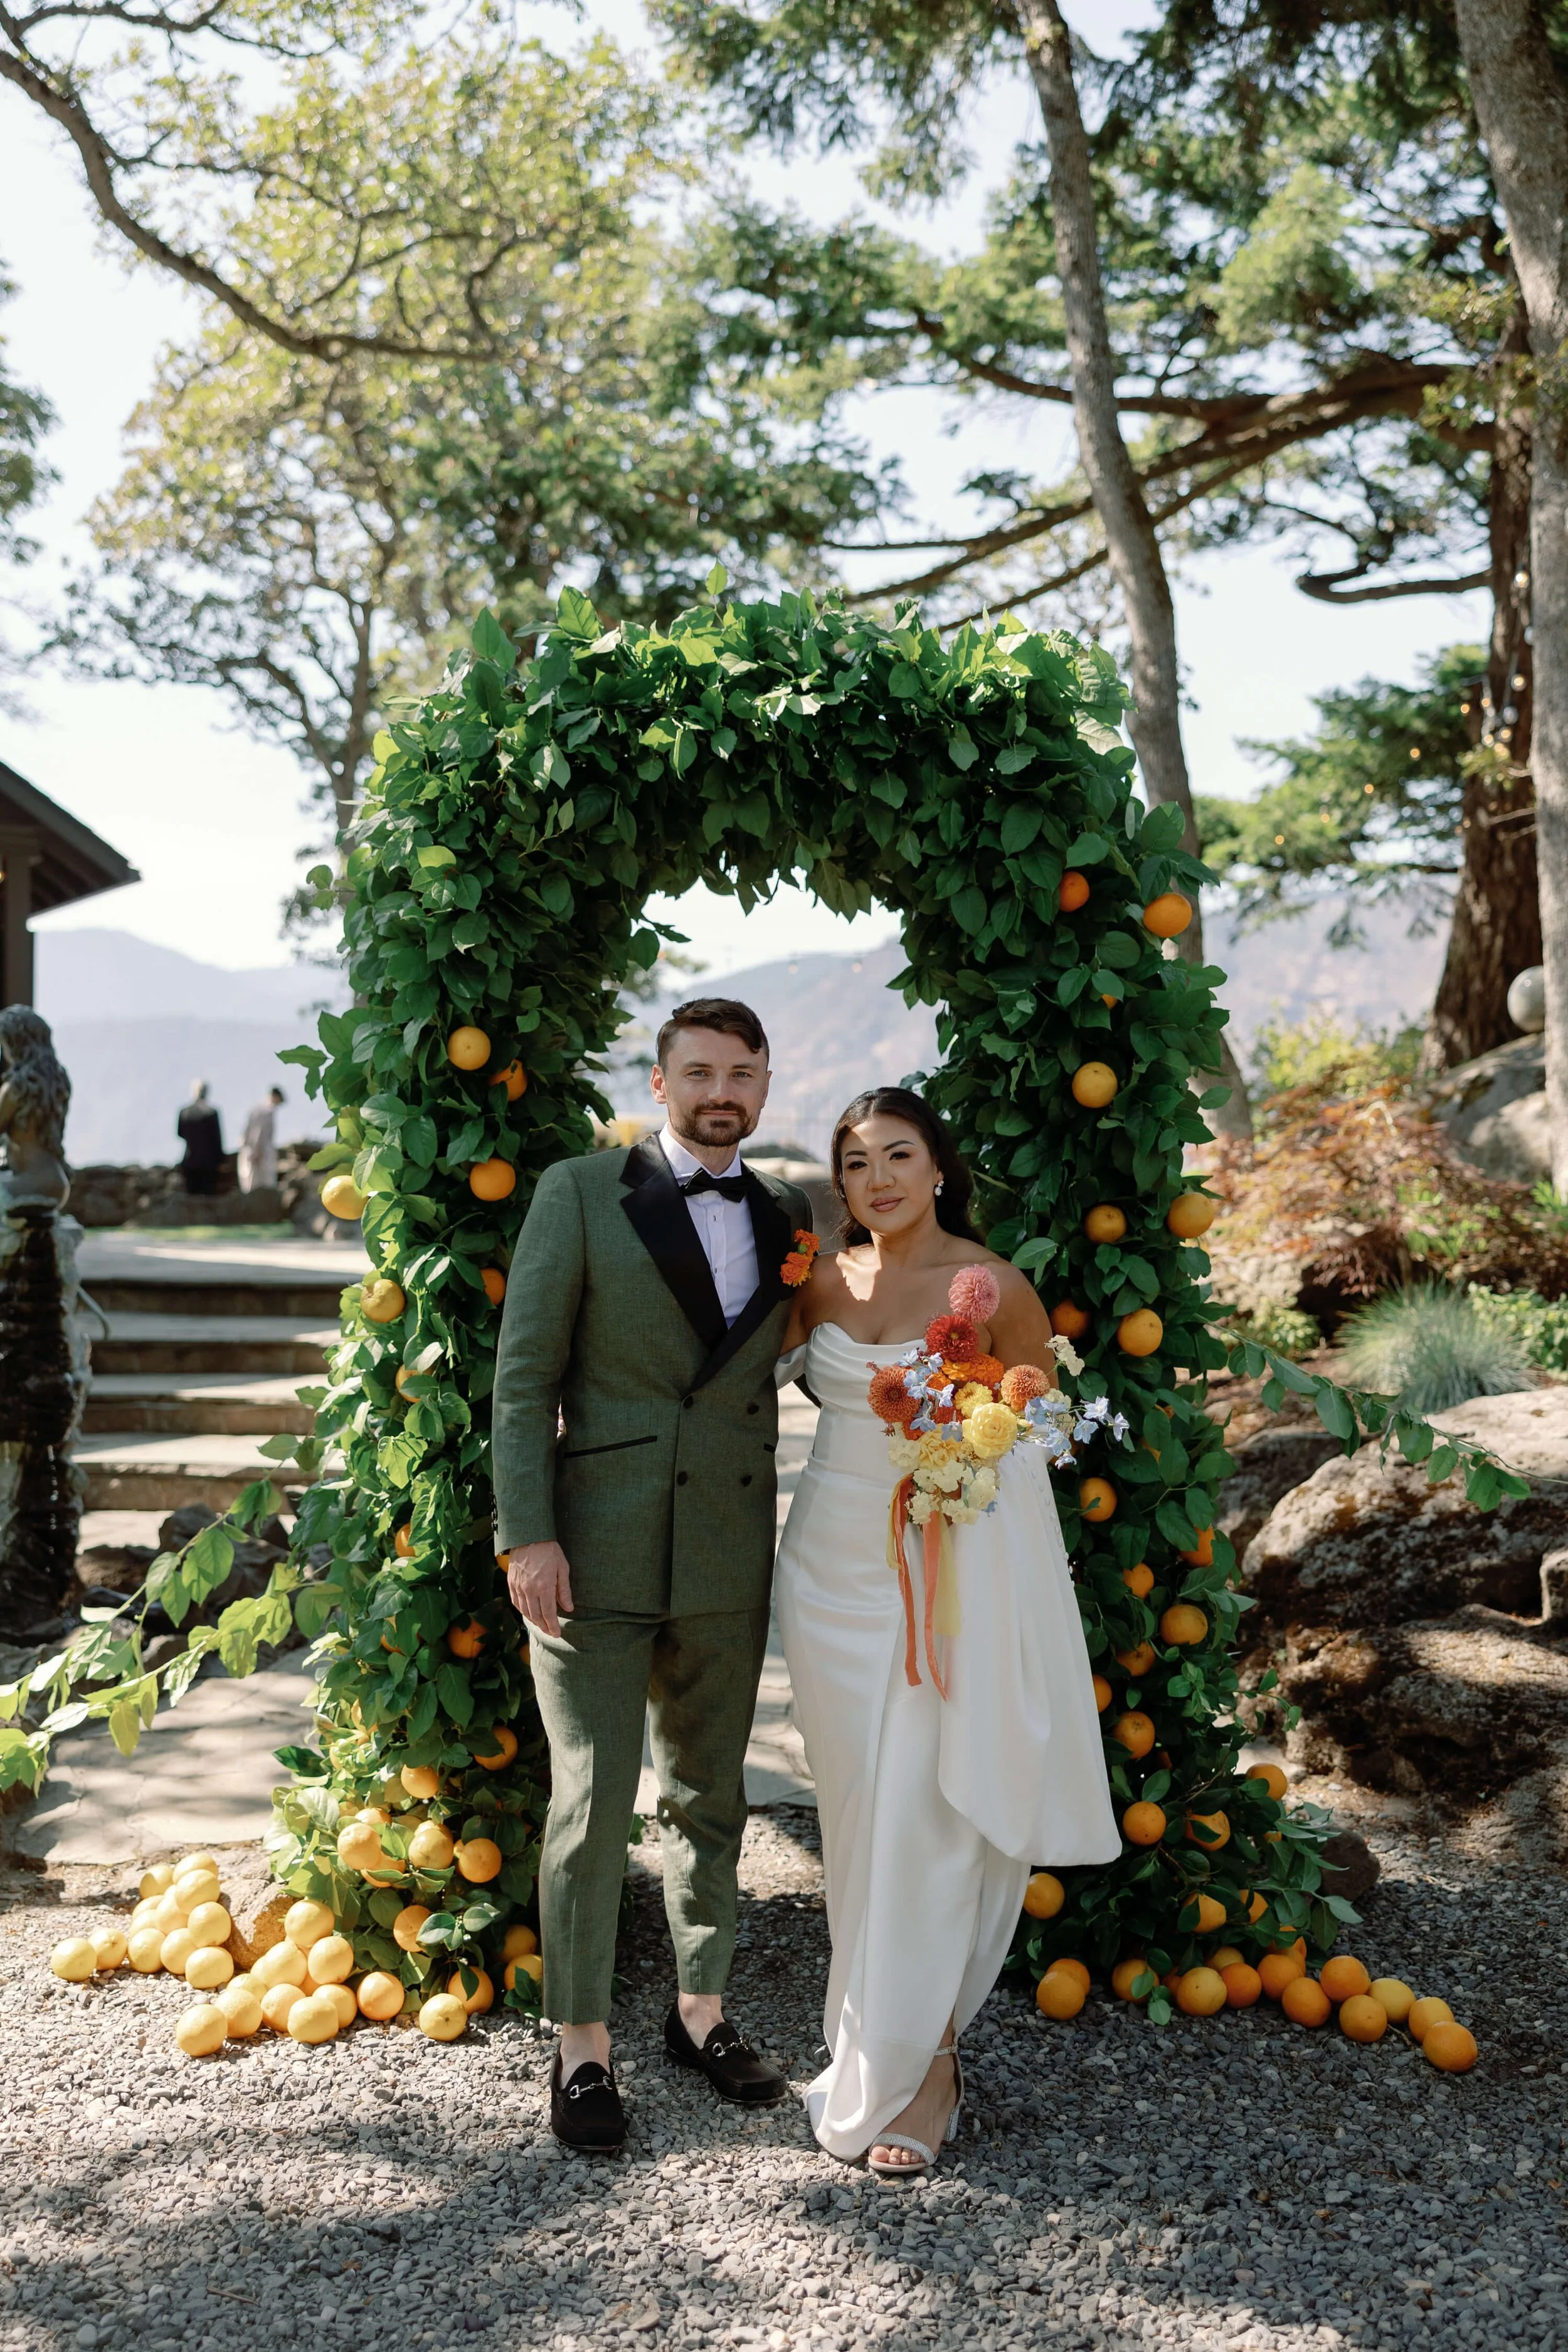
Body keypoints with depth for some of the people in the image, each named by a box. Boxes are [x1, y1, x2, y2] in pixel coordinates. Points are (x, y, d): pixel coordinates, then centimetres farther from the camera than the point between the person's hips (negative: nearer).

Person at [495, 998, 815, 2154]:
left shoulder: (786, 1215, 9)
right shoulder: (580, 1193, -3)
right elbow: (525, 1373, -6)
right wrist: (528, 1535, -13)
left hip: (728, 1562, 4)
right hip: (595, 1552, -4)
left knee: (710, 1798, 16)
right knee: (593, 1803, 0)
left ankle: (701, 2009, 34)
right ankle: (583, 2045, 18)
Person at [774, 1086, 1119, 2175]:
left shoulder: (994, 1287, -8)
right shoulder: (824, 1281, 5)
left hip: (948, 1568, -4)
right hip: (833, 1564, 5)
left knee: (927, 1819, -2)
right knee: (856, 1811, 11)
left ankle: (918, 2068, 11)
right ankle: (876, 2034, 28)